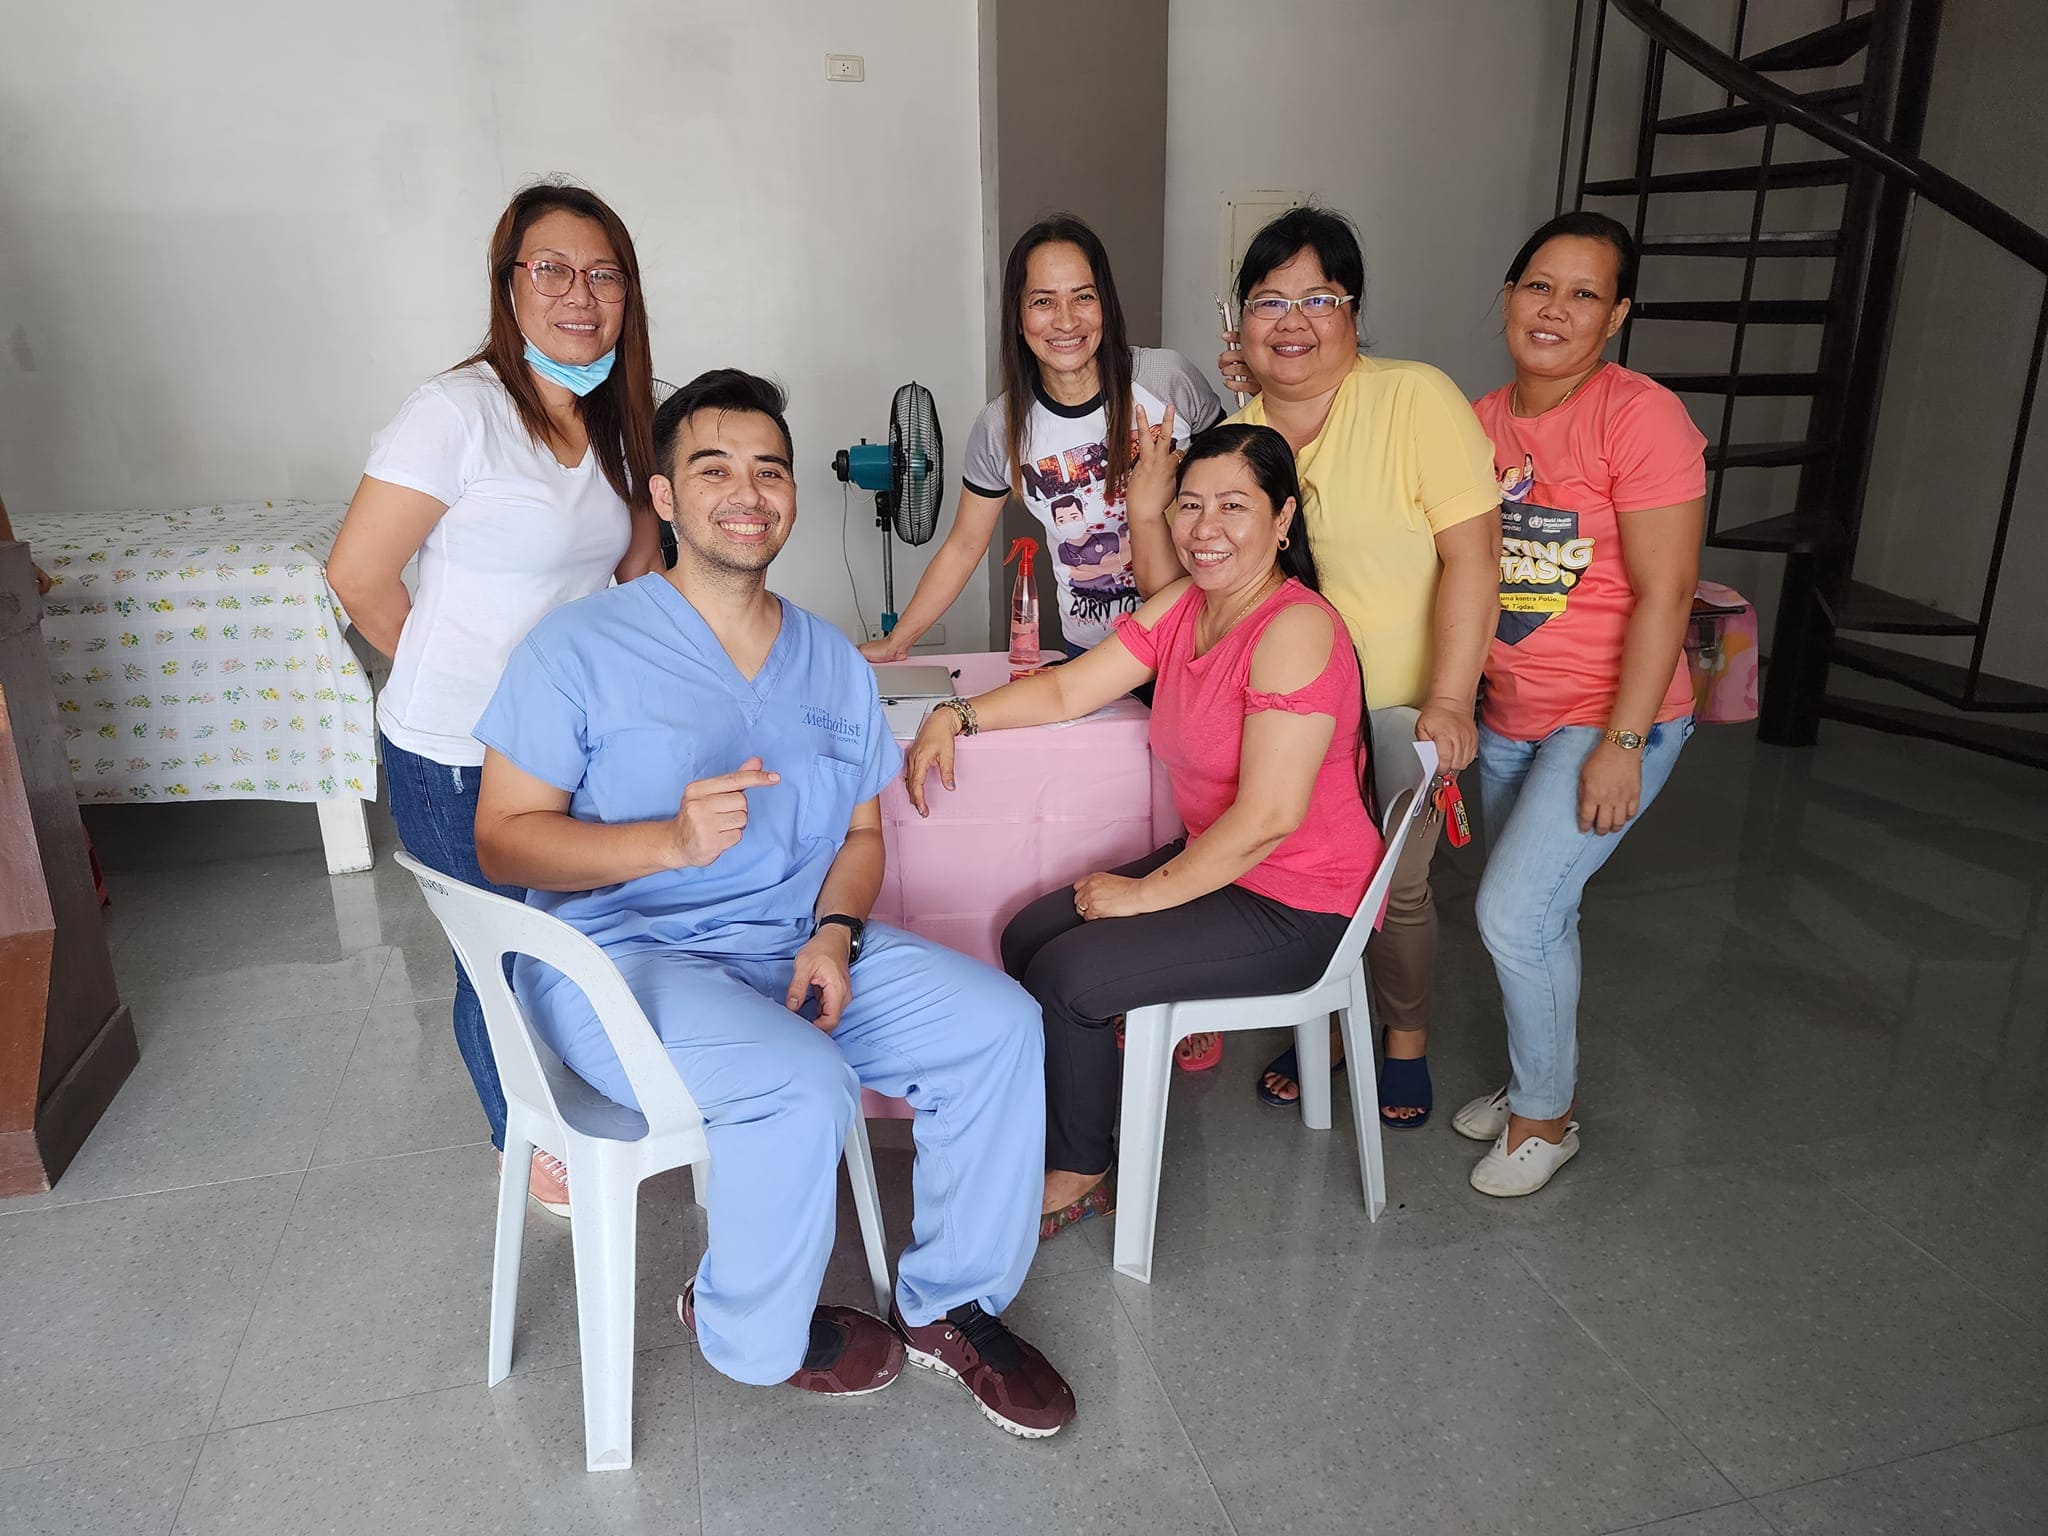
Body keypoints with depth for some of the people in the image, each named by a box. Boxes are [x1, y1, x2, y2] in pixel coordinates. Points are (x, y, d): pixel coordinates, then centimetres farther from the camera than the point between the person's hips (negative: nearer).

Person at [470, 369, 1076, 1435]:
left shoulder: (834, 663, 12)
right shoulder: (580, 648, -5)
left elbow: (860, 832, 14)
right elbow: (503, 837, -9)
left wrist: (834, 933, -7)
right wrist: (672, 840, -26)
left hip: (796, 945, 6)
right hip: (621, 955, -5)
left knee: (1000, 1024, -13)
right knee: (803, 1085, -32)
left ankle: (950, 1306, 8)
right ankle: (750, 1334, 1)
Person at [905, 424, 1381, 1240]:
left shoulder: (1296, 630, -24)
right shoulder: (1179, 607, 4)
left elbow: (1269, 817, -27)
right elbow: (1070, 688, 8)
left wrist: (1147, 893, -19)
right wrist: (956, 714, -5)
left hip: (1294, 906, -9)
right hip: (1211, 860, 9)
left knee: (1067, 976, -14)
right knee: (1027, 937, 3)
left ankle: (1078, 1174, 12)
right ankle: (1062, 1142, 19)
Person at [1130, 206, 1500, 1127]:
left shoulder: (1416, 399, -15)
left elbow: (1472, 555, -17)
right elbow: (1175, 591, 0)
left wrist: (1448, 701, -21)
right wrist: (1144, 502, -15)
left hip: (1406, 702, -3)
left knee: (1394, 885, 9)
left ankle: (1405, 1039, 37)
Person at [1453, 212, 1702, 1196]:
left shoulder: (1640, 416, -14)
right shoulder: (1482, 421, 5)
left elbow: (1664, 595, -17)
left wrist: (1622, 745, -19)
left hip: (1610, 721, -6)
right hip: (1508, 718, 6)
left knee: (1514, 912, -10)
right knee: (1538, 912, 15)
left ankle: (1544, 1117, 13)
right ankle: (1533, 1083, 35)